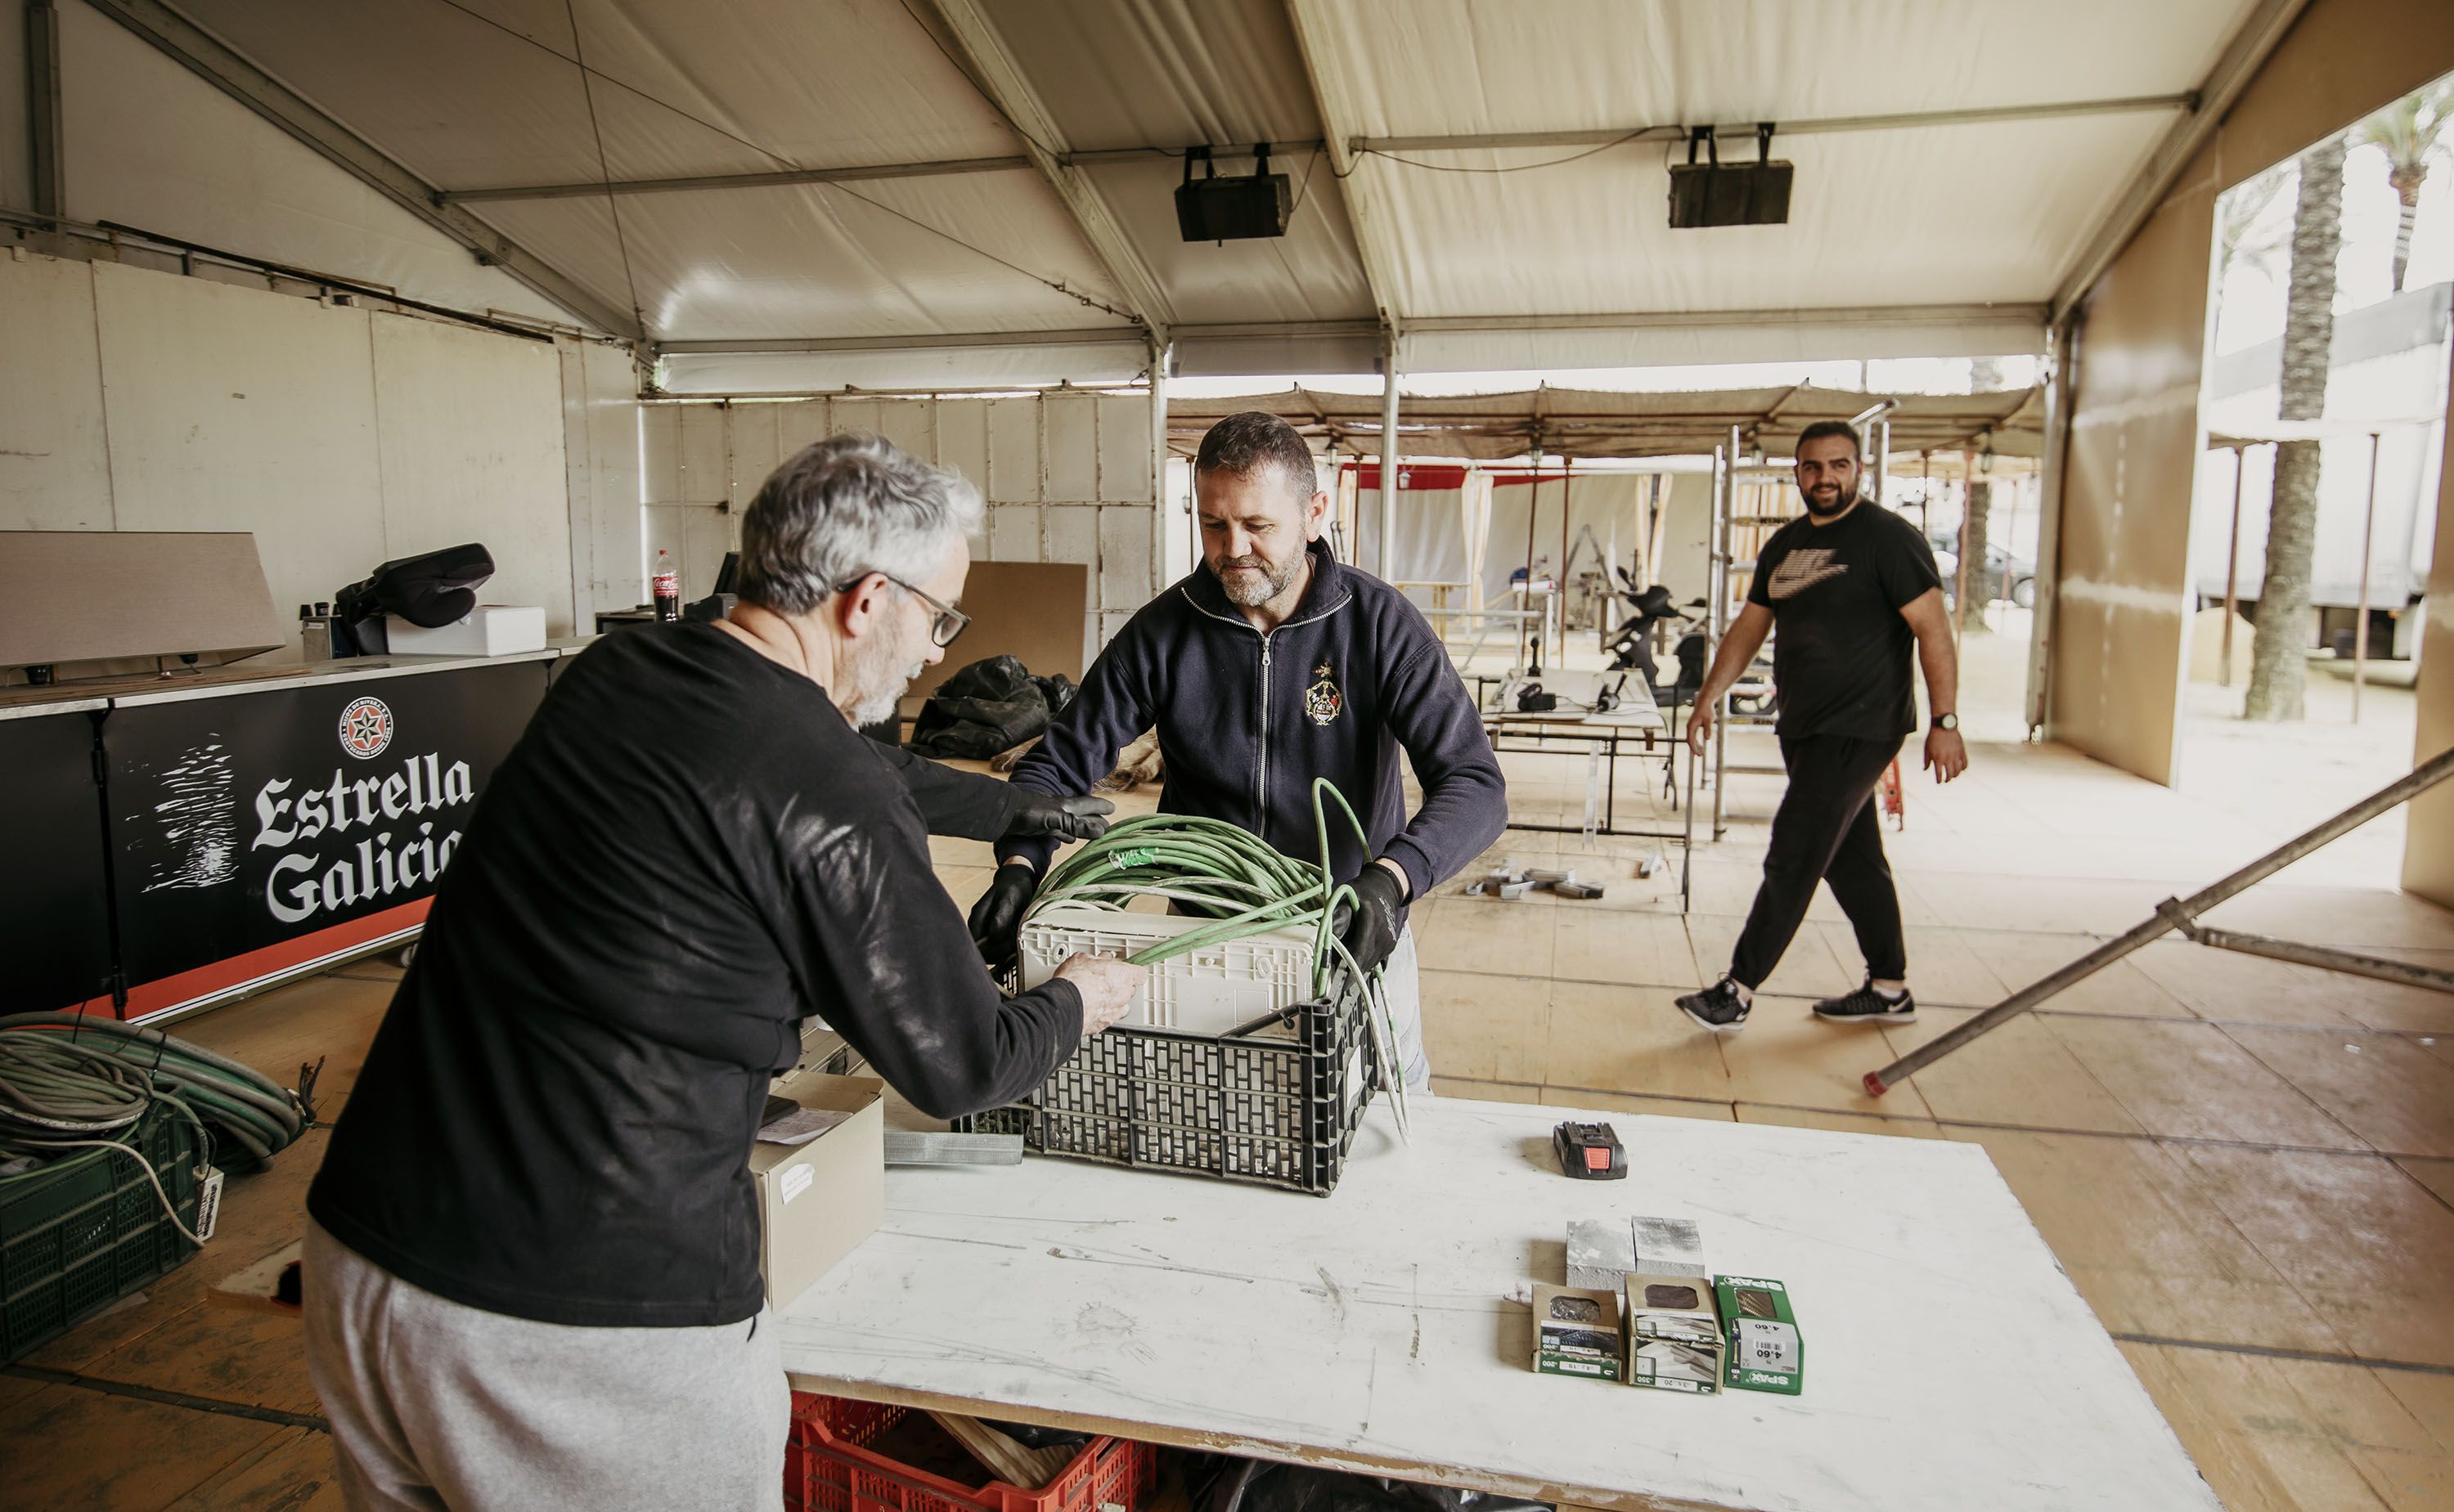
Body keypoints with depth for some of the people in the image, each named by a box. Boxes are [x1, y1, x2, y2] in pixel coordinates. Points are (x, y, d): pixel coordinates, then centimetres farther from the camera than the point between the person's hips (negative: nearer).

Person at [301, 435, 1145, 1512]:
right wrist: (1074, 1006, 13)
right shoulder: (830, 814, -20)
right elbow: (959, 1070, -7)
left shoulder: (611, 675, 3)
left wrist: (1015, 806, 32)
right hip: (595, 1325, -7)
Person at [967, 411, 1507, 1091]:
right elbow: (1058, 762, -3)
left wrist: (1389, 878, -38)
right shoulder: (1163, 632, -7)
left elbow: (1475, 785, -19)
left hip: (1356, 940, -1)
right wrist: (1019, 866, -23)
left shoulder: (1380, 623, -13)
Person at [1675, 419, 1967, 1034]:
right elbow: (1750, 627, 19)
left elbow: (1933, 629, -13)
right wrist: (1709, 698, 12)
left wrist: (1944, 721, -19)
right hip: (1804, 727, 8)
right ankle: (1889, 989, 26)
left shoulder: (1888, 537, -9)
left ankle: (1737, 993, -4)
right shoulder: (1784, 545, 13)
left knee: (1793, 857, -8)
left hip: (1859, 729, -8)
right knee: (1852, 858, 14)